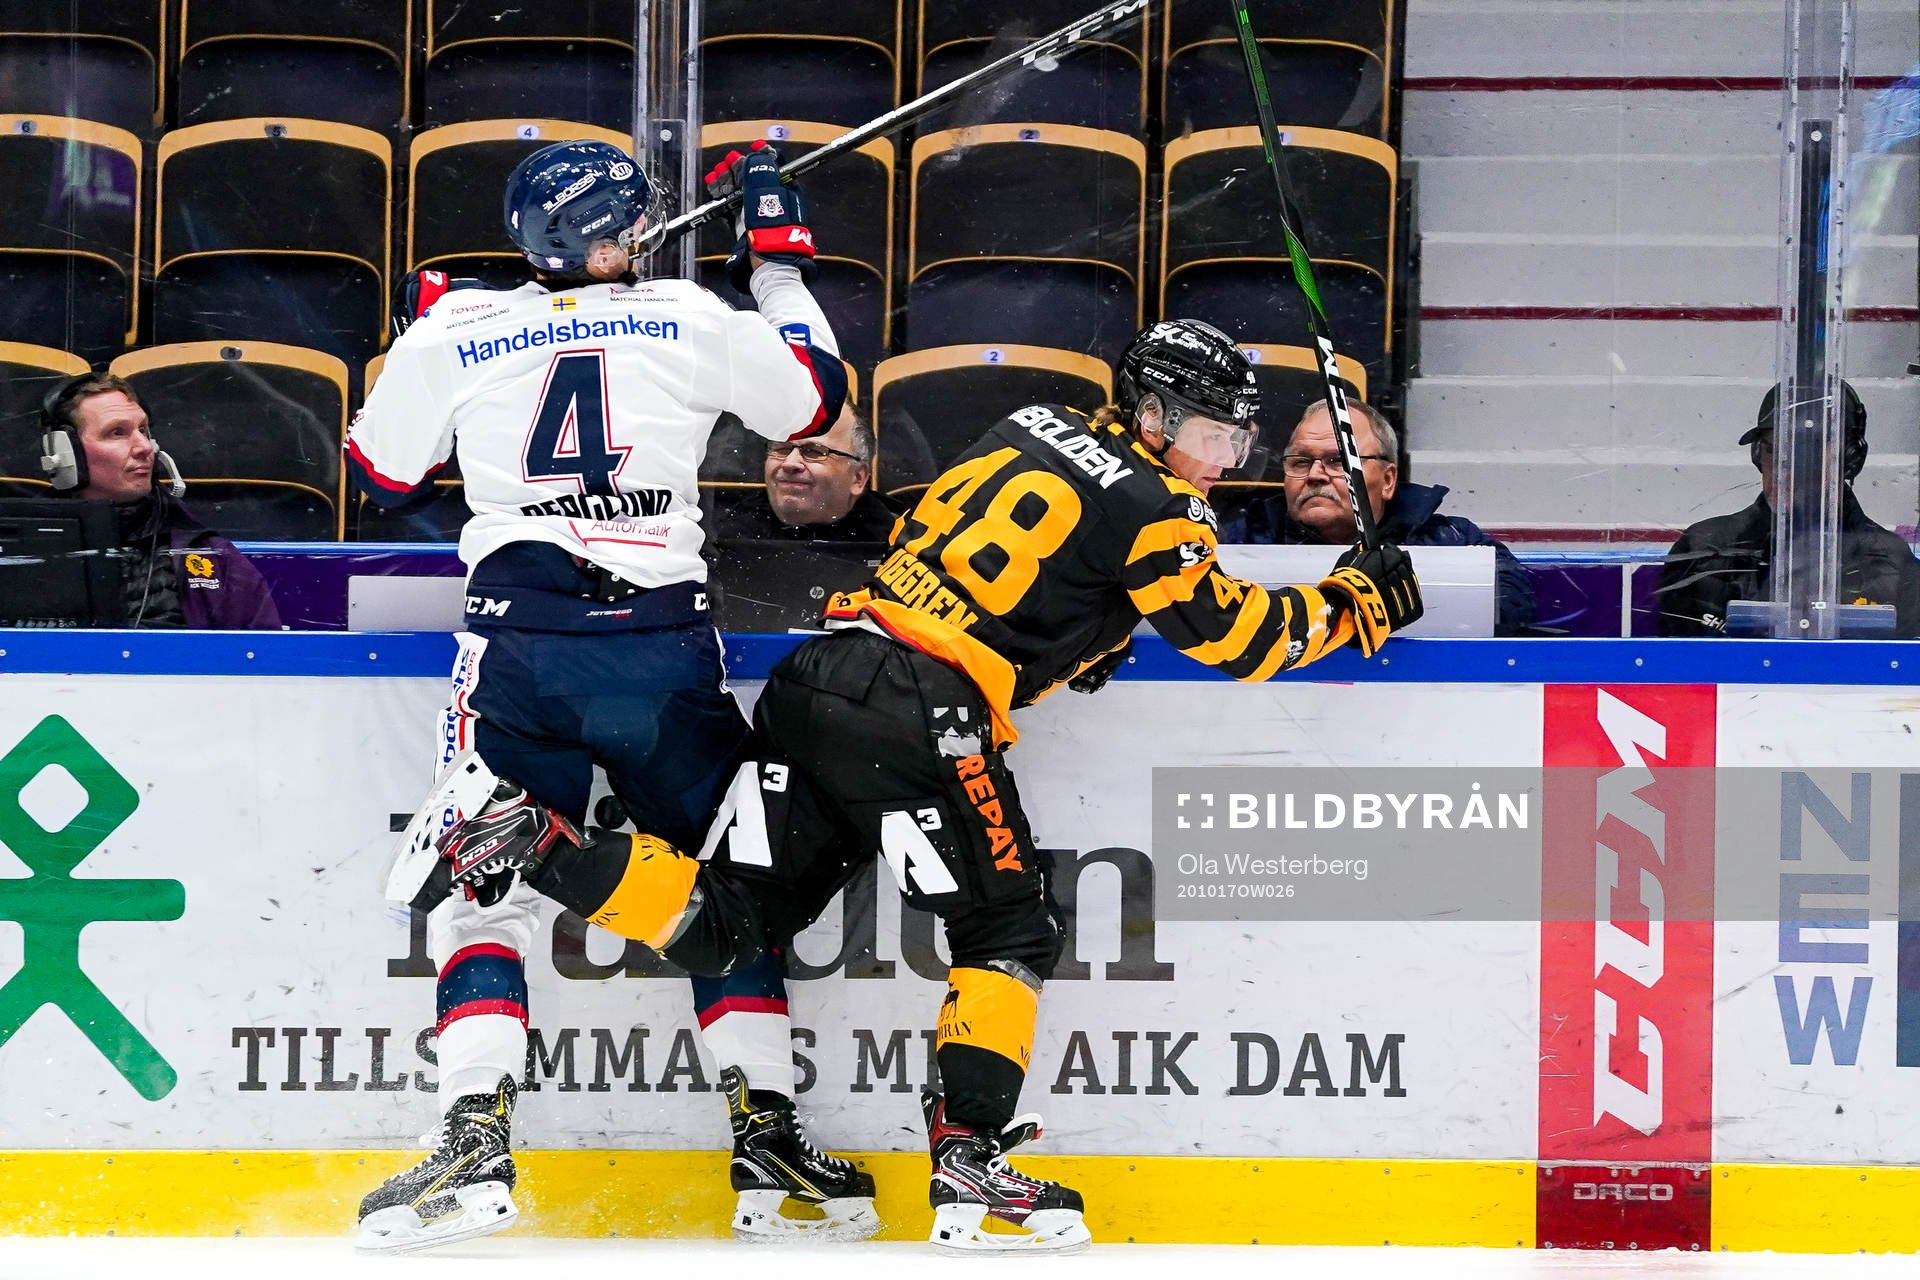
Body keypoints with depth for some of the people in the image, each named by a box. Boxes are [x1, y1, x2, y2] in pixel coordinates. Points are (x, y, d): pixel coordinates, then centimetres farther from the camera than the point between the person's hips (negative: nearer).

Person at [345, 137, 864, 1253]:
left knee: (479, 886, 5)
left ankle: (478, 1144, -12)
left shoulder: (457, 334, 6)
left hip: (517, 652, 0)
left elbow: (383, 474, 19)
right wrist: (777, 250, 28)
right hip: (663, 648, 0)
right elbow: (815, 398, 18)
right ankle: (768, 1137, 8)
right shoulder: (693, 321, 4)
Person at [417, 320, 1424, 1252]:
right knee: (1010, 929, 6)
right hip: (918, 720, -7)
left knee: (719, 927, 10)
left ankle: (535, 840, -4)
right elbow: (1238, 639, 0)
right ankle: (967, 1162, -2)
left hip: (816, 677, 7)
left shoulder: (1031, 430, 20)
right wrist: (1350, 600, 14)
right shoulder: (1149, 509, -3)